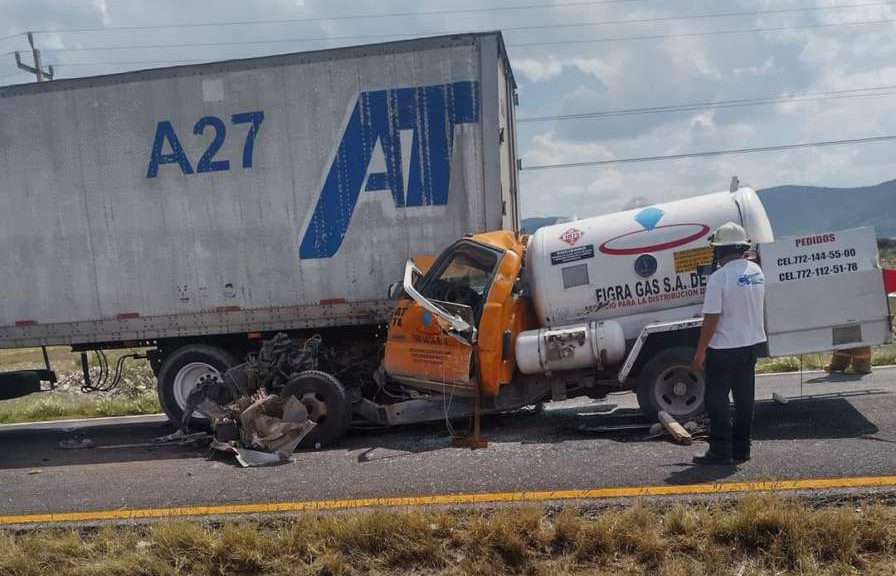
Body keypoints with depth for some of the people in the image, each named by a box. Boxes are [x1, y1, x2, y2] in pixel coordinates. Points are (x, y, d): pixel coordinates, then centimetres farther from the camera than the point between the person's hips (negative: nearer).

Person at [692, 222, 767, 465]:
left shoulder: (719, 277, -20)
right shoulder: (756, 271, 3)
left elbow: (711, 319, -20)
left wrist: (700, 352, -13)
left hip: (725, 348, -7)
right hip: (753, 343, 7)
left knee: (717, 399, 3)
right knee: (744, 398, 14)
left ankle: (721, 451, 5)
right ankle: (741, 449, 21)